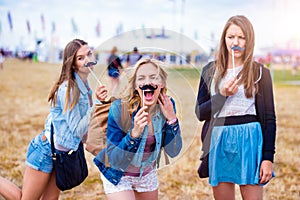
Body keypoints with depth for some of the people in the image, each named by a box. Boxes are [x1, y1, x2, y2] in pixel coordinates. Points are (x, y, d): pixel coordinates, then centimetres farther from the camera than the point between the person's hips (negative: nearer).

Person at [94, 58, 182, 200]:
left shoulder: (167, 106, -14)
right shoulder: (119, 109, -27)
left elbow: (173, 152, -11)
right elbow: (113, 159, -25)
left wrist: (172, 119, -24)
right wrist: (134, 133, -40)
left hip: (147, 173, 5)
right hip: (118, 175, -4)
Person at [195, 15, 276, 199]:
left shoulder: (260, 72, 2)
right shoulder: (211, 71, 9)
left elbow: (269, 118, 0)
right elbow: (200, 113, 6)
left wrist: (268, 158, -6)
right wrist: (222, 95, -10)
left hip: (250, 141, -2)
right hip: (219, 141, 3)